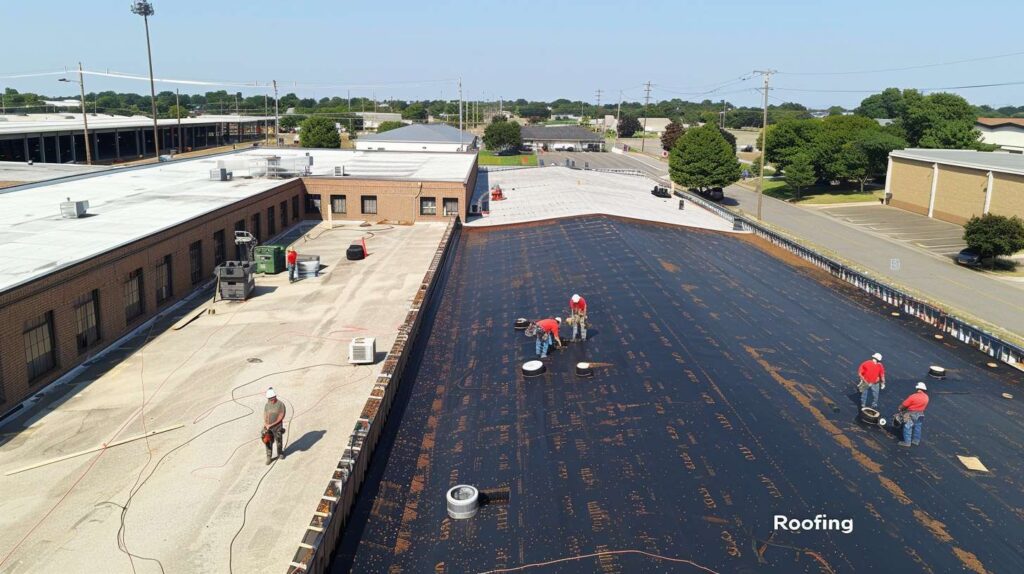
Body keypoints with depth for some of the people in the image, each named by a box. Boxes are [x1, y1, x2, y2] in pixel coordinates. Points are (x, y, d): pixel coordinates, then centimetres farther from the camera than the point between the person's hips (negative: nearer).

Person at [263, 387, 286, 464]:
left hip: (277, 427, -2)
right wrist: (266, 424, -15)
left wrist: (272, 425, -17)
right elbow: (265, 415, 3)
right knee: (268, 442, 4)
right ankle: (269, 457, 15)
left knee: (279, 441, 13)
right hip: (269, 427, 2)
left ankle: (280, 454, 35)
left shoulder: (281, 404, -13)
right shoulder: (267, 405, -1)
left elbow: (281, 417, -14)